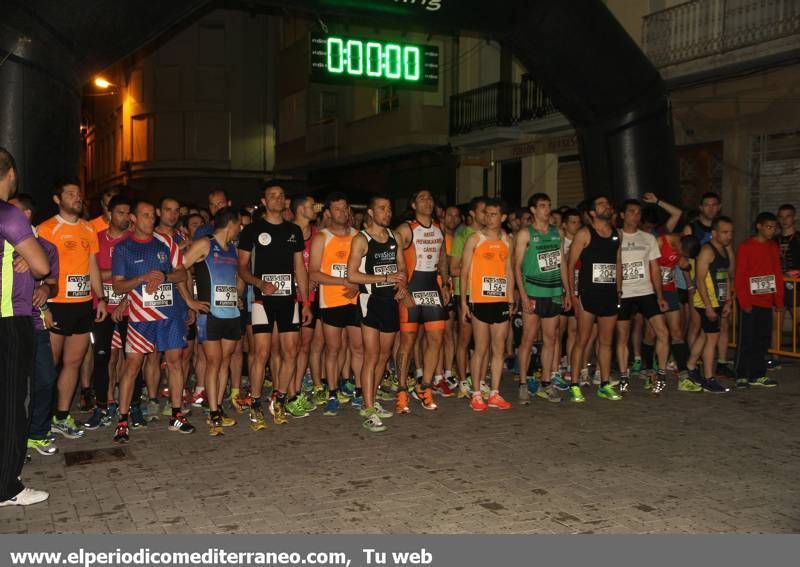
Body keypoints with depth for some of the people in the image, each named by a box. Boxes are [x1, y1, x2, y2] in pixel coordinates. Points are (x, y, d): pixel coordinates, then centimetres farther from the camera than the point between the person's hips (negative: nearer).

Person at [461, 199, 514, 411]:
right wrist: (463, 301, -7)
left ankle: (495, 394, 14)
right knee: (481, 349, -2)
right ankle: (476, 394, 7)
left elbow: (509, 271, 16)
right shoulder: (474, 239, 0)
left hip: (501, 301, 4)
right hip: (480, 301, -4)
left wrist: (511, 300, 11)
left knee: (499, 349, 6)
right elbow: (464, 271, -1)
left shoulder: (507, 241, 12)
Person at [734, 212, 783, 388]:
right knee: (746, 339, -2)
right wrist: (745, 302, -13)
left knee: (764, 339, 9)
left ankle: (757, 375, 18)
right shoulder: (746, 247, -7)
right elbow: (739, 277, -10)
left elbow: (778, 274, 12)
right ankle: (741, 376, 5)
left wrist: (778, 301, 8)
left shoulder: (774, 247, 11)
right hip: (749, 302, -6)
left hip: (767, 302, 6)